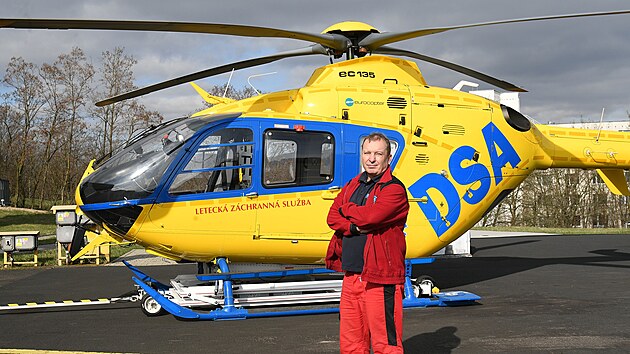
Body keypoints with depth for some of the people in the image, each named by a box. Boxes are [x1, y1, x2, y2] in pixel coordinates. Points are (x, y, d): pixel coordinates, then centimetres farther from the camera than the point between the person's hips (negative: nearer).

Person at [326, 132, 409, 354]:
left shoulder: (394, 189, -7)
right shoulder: (352, 186, 17)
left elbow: (369, 216, -20)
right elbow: (332, 217, 7)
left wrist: (346, 209, 0)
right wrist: (355, 227, -12)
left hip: (380, 278, -7)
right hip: (352, 274, 7)